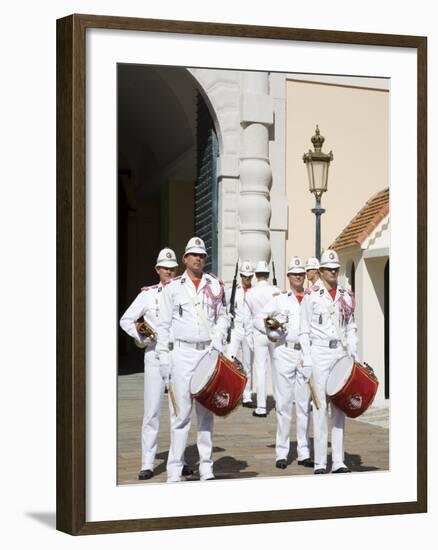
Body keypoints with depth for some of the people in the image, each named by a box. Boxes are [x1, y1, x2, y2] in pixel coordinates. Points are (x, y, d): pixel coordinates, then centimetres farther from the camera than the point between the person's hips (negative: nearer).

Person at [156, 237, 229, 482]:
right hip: (183, 353, -2)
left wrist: (219, 339, -1)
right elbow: (164, 324, 5)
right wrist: (164, 357, 0)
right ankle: (175, 469, 1)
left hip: (209, 352, 2)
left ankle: (207, 467, 12)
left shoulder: (215, 285, 10)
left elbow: (223, 317, 17)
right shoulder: (173, 287, 4)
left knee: (206, 411, 5)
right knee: (183, 411, -4)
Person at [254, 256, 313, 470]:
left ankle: (304, 453, 10)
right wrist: (273, 333, -4)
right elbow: (259, 320, 8)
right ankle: (281, 453, 3)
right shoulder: (279, 299, 7)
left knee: (304, 404, 4)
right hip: (284, 352, -2)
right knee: (284, 404, -1)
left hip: (306, 354, 2)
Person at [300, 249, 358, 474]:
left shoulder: (347, 296, 11)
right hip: (319, 353, -4)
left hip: (341, 353, 4)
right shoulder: (311, 295, 0)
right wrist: (307, 360, -7)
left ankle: (338, 461, 9)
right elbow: (304, 330, -1)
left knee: (340, 406, 5)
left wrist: (354, 357, 6)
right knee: (320, 406, -3)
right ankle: (320, 462, 1)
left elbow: (351, 329, 14)